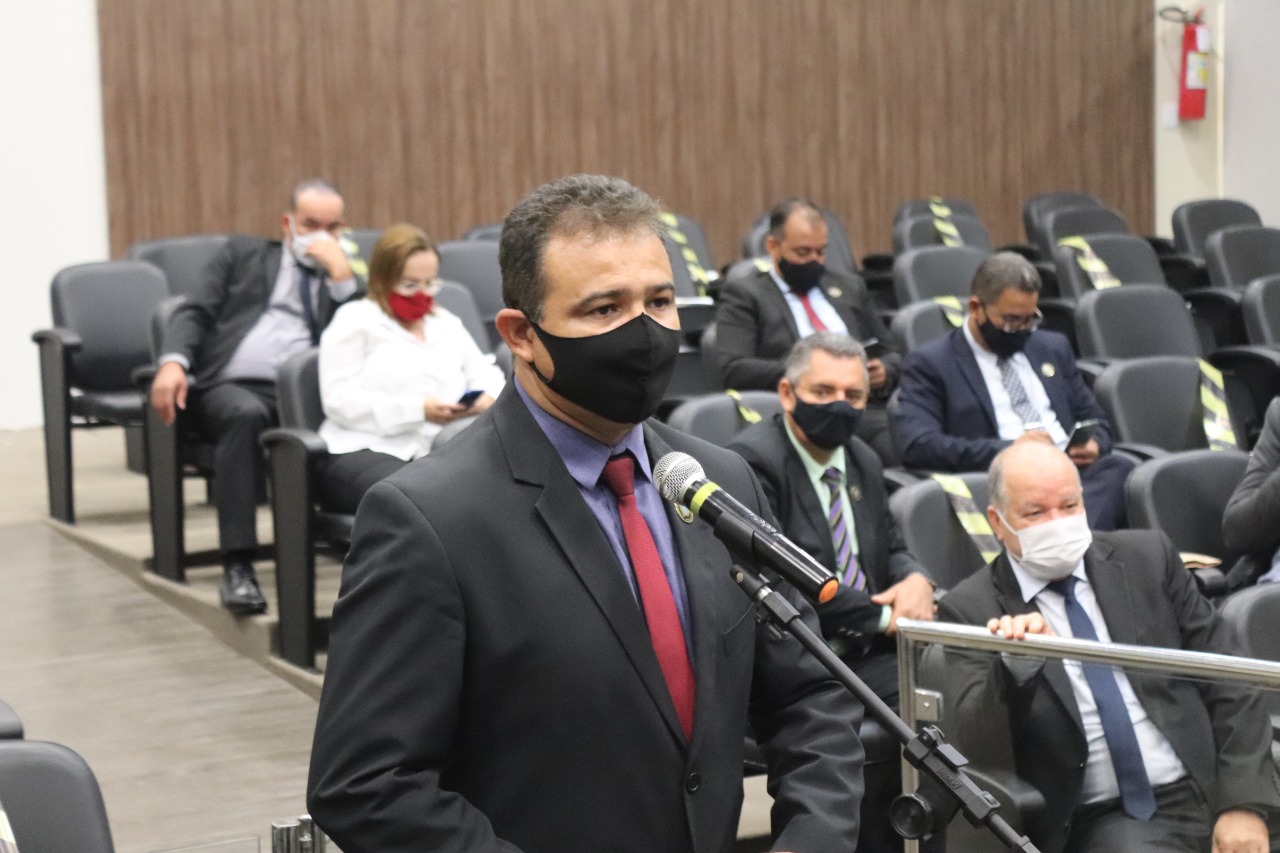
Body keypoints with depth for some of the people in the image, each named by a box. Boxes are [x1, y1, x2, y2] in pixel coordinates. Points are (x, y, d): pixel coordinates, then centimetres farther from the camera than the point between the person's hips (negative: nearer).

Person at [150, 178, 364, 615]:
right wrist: (173, 361, -8)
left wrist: (342, 272, 1)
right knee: (247, 415, -38)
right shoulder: (243, 253, 23)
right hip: (232, 386, -1)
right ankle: (237, 567, -39)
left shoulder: (350, 276, 25)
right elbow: (195, 312, 12)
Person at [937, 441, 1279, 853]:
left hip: (1204, 792, 3)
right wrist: (1014, 665, -27)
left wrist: (1243, 803, -3)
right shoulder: (969, 610, 0)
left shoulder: (1148, 558, 8)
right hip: (1101, 818, -3)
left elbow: (1228, 684, 8)